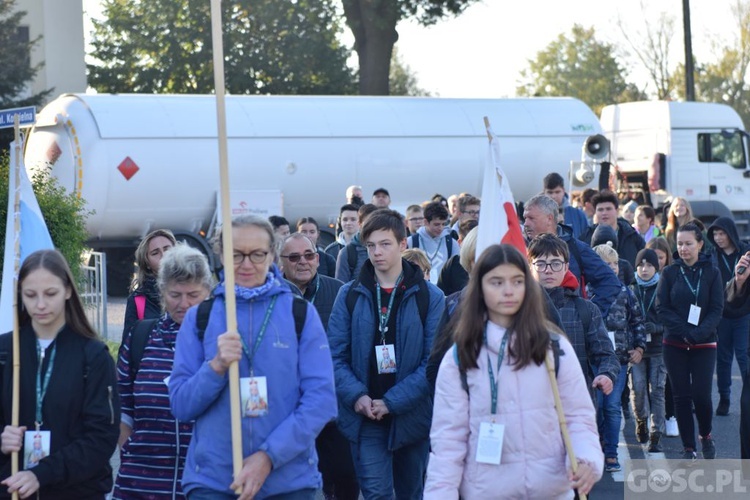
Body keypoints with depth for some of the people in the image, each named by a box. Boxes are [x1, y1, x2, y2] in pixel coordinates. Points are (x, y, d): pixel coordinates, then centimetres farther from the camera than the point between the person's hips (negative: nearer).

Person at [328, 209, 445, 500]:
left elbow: (433, 361, -8)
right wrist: (357, 396, -17)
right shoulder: (350, 295, 2)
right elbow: (336, 354, -1)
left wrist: (392, 401, -16)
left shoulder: (429, 298, -2)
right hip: (365, 418, 0)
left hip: (411, 415, 1)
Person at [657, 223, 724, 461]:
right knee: (681, 396, 1)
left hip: (704, 344, -1)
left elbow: (717, 309, -2)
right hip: (675, 344, 1)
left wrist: (699, 333, -17)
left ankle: (705, 435, 20)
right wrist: (684, 331, -14)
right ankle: (688, 447, 10)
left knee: (701, 394, -7)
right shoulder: (670, 273, 3)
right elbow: (662, 308, -2)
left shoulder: (711, 273, 2)